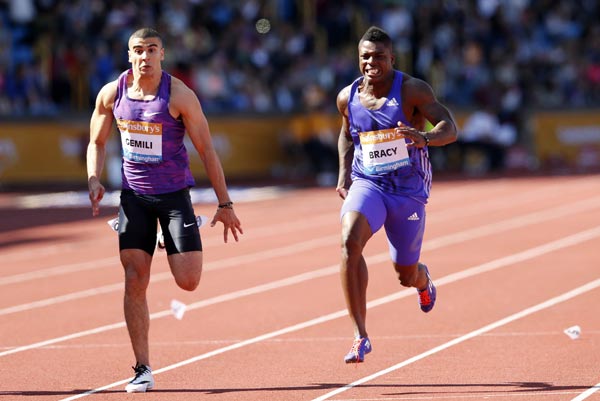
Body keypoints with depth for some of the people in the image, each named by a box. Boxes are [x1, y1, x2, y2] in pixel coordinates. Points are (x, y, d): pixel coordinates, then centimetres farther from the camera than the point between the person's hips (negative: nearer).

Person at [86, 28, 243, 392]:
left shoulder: (180, 95, -13)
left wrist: (225, 204, -7)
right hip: (134, 194, 2)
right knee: (135, 281, -5)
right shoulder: (111, 94, -2)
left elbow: (207, 150, -8)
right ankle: (143, 370, 2)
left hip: (174, 193, -2)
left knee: (188, 281, -10)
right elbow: (98, 143, 12)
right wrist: (94, 180, -7)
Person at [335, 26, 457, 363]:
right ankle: (360, 336, -27)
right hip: (366, 185, 2)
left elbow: (450, 129, -21)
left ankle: (423, 280, 54)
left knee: (406, 275, 9)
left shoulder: (412, 90, -12)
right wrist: (344, 173, 9)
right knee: (350, 242, -29)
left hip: (408, 191, -2)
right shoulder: (348, 97, 1)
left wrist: (424, 138, -42)